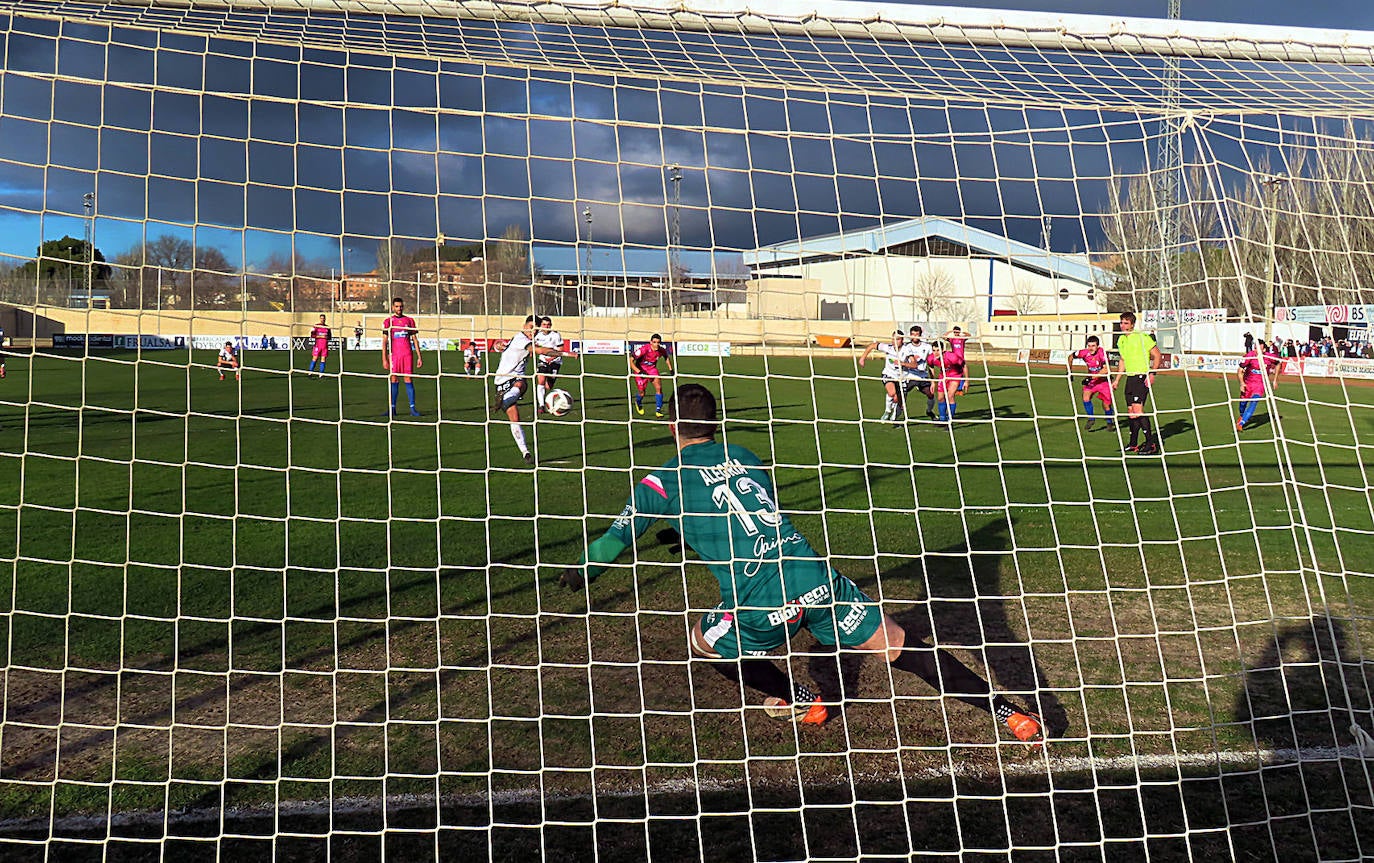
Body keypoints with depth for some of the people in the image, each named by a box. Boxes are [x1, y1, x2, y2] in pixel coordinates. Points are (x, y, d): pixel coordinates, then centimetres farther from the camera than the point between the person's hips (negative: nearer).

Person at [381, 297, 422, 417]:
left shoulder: (409, 320, 9)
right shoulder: (388, 321, 6)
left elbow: (415, 339, 11)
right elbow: (385, 341, 4)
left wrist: (419, 357, 5)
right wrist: (384, 359, -3)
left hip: (408, 354, 0)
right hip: (394, 354, 0)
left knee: (408, 380, -2)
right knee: (394, 380, 2)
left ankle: (412, 408, -3)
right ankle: (393, 408, 7)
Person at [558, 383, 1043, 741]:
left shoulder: (666, 481, 5)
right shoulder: (744, 456, 18)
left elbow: (619, 535, 11)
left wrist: (579, 575, 29)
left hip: (762, 605, -4)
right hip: (818, 579, 4)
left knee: (703, 643, 25)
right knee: (900, 647, 13)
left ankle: (801, 701, 30)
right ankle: (1009, 714, 13)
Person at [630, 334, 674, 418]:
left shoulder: (661, 350, -16)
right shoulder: (644, 349, -32)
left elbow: (667, 357, 10)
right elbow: (630, 360, -30)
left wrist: (670, 369, 6)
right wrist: (639, 371, -37)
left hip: (652, 368, 3)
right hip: (640, 370, -3)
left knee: (658, 388, -15)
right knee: (642, 392, 0)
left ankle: (658, 410, -4)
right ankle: (638, 403, 36)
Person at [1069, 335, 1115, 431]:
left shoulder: (1102, 352, -26)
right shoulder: (1084, 352, -15)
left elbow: (1106, 369, -34)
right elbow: (1071, 357, 3)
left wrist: (1091, 378, -36)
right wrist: (1069, 371, 0)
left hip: (1104, 380, -3)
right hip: (1091, 378, 3)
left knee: (1106, 404, -1)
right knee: (1086, 397, -20)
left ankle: (1110, 422, 27)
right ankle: (1091, 419, 1)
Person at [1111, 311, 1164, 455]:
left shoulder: (1142, 337, -9)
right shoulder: (1121, 340, 13)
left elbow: (1158, 356, -8)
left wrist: (1152, 373, -18)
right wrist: (1117, 379, 22)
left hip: (1142, 377, -7)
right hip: (1130, 378, 7)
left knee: (1137, 408, -18)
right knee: (1131, 411, 8)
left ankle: (1151, 443, -14)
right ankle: (1133, 444, 16)